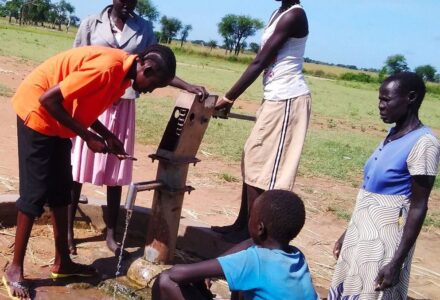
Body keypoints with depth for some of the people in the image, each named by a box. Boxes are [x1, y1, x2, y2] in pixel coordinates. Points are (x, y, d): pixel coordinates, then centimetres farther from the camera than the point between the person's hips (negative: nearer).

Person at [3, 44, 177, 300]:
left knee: (61, 191, 12)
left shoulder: (123, 72, 1)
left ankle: (62, 262, 22)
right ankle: (15, 269, 6)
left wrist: (109, 137, -2)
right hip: (36, 110, -9)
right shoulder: (108, 67, -29)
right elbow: (49, 99, -28)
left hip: (56, 120, 10)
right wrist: (88, 137, -22)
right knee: (36, 193, -6)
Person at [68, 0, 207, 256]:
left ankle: (111, 234, 17)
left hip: (123, 107, 2)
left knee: (116, 172, 6)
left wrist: (187, 87, -7)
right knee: (77, 168, 3)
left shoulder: (144, 29, 6)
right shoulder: (92, 24, 2)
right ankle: (68, 230, 15)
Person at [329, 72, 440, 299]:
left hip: (385, 242, -8)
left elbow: (418, 207, -17)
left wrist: (397, 262, -20)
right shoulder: (393, 135, 7)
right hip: (362, 233, 8)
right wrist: (349, 233, 18)